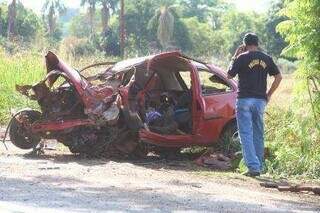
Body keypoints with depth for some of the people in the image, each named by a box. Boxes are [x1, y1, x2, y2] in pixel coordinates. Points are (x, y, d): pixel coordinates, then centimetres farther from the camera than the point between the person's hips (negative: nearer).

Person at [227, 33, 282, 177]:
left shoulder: (242, 58, -6)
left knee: (246, 135, -5)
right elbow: (278, 77, 9)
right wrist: (269, 94, 15)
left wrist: (235, 57, 11)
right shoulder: (266, 59, 7)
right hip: (261, 100, 5)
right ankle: (259, 167, 16)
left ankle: (253, 166, -15)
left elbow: (229, 75, 3)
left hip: (245, 100, -4)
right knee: (258, 135, 13)